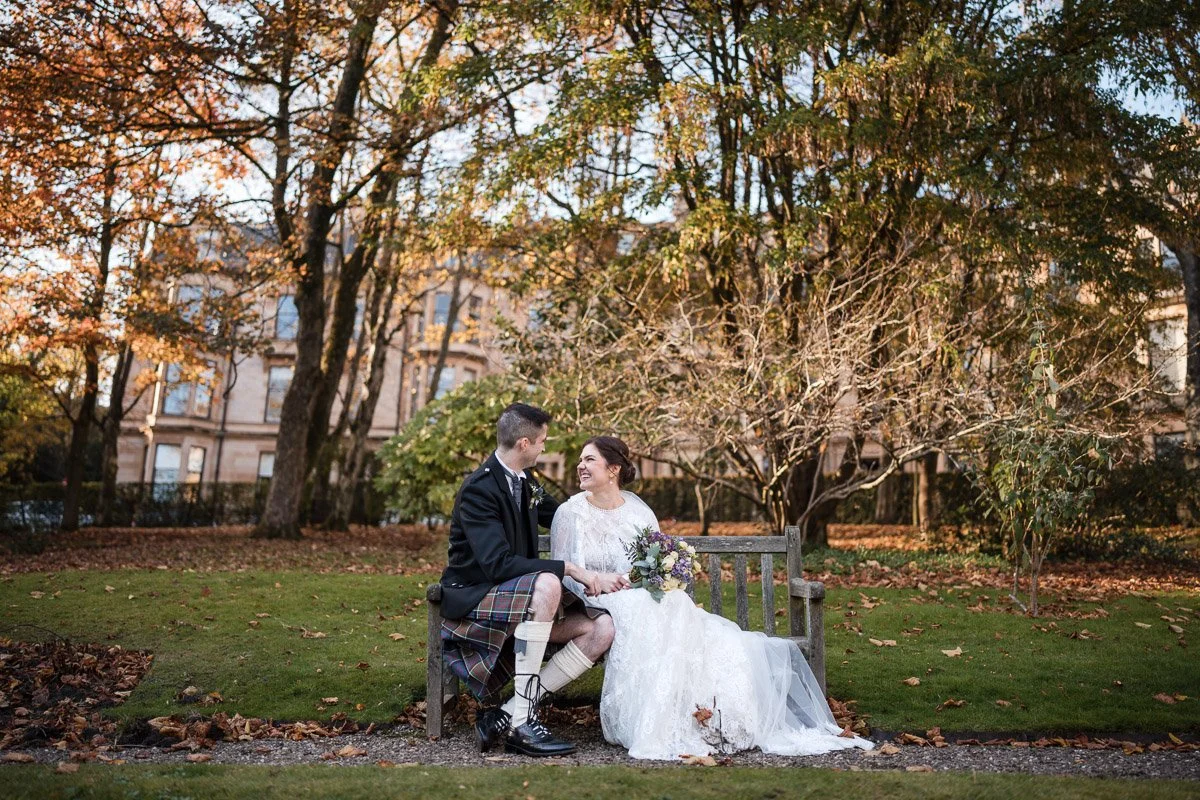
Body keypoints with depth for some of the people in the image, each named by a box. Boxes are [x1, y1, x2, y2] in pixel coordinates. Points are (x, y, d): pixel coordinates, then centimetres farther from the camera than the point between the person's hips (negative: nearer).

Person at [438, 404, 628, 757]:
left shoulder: (525, 481, 8)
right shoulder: (479, 489, -18)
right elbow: (498, 564, -28)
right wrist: (569, 568, -28)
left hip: (520, 596, 8)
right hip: (472, 599, -8)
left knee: (602, 629, -11)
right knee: (547, 584, -37)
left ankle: (506, 715, -14)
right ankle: (522, 719, -30)